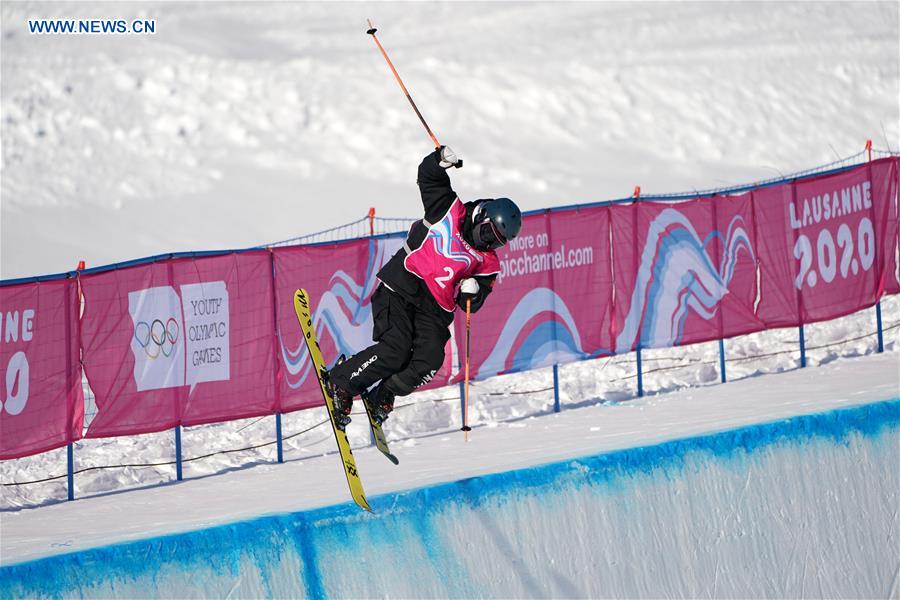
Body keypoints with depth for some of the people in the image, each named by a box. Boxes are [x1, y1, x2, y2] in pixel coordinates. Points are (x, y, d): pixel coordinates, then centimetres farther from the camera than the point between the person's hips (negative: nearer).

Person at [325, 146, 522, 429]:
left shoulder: (487, 261, 10)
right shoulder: (450, 211, 3)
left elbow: (471, 304, 10)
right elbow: (428, 178, 2)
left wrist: (472, 292, -13)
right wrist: (442, 160, -18)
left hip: (435, 310, 4)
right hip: (401, 289, -4)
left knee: (430, 360, -18)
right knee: (395, 351, -20)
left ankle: (383, 397, 5)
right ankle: (341, 383, -1)